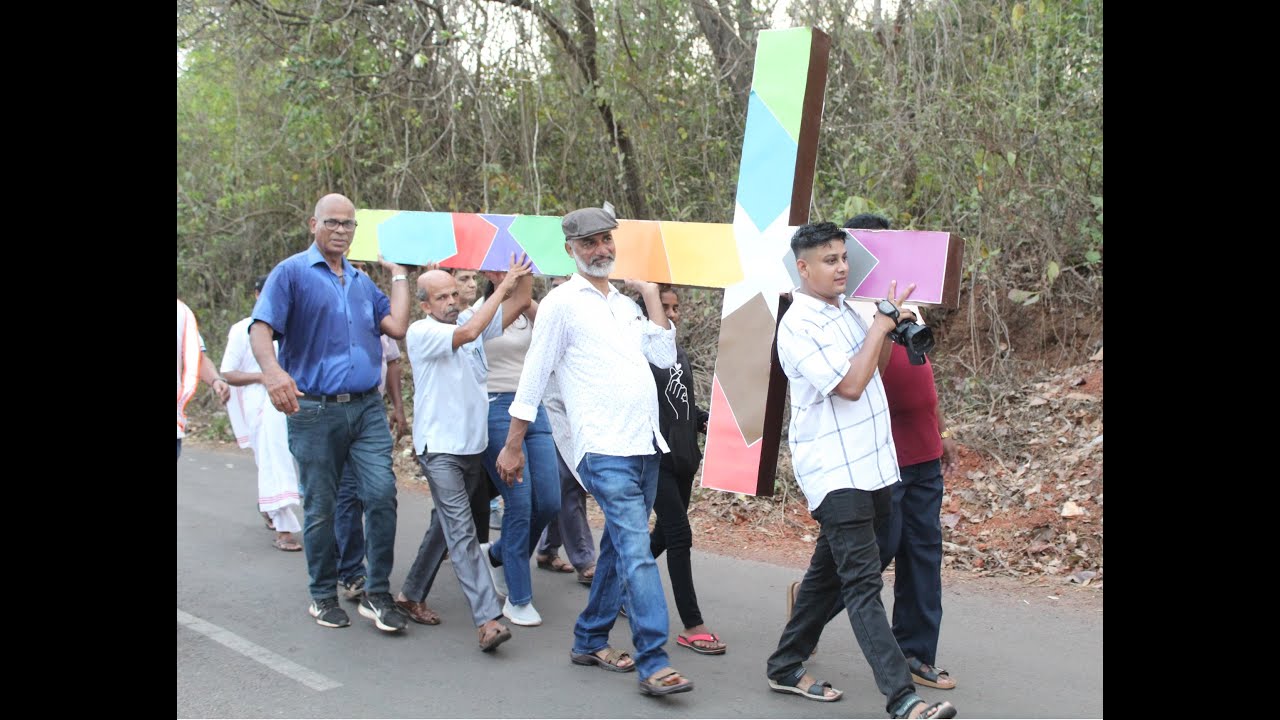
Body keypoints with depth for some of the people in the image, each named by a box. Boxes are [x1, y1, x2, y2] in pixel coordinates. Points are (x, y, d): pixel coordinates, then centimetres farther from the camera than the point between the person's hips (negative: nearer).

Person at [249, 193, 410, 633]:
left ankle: (377, 595, 3)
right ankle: (323, 596, 22)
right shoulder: (292, 273, 0)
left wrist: (399, 275, 11)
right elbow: (261, 329, -12)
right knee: (320, 509, 6)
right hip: (315, 410, -3)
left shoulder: (362, 282, 16)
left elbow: (397, 327, 3)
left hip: (367, 408, 4)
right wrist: (272, 370, -32)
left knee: (381, 494, -8)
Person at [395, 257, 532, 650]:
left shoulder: (470, 322, 11)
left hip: (472, 445, 7)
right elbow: (468, 333, -25)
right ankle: (487, 619, -19)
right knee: (462, 531, -13)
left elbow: (519, 303, 5)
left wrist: (523, 270, -11)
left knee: (446, 526, 15)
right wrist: (504, 284, -22)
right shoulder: (421, 332, -9)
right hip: (439, 447, -7)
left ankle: (412, 595, 30)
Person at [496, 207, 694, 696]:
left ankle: (590, 641, 25)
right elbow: (533, 378, -3)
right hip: (605, 449, -7)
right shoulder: (562, 303, -3)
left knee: (621, 549, 13)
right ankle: (653, 662, -15)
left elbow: (665, 357, 8)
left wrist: (651, 296, 9)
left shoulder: (625, 305, 17)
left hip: (645, 444, 7)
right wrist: (513, 446, -3)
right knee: (637, 551, -15)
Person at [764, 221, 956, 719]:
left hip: (872, 465, 9)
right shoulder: (798, 325, -14)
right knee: (863, 581, -12)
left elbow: (875, 366, 23)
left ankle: (786, 668, 28)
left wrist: (889, 327, 4)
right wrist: (882, 324, -12)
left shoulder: (846, 309, 12)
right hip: (834, 472, -9)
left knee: (829, 571, 16)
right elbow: (849, 384, -20)